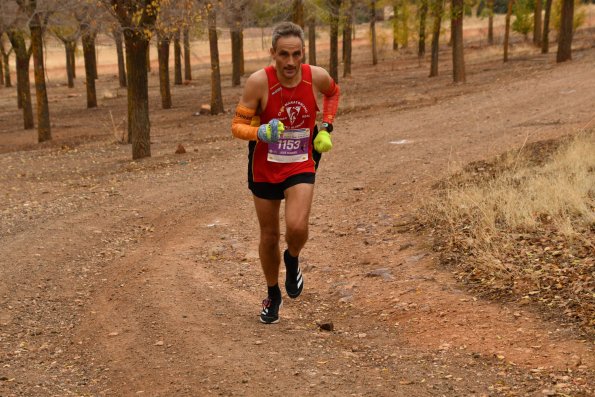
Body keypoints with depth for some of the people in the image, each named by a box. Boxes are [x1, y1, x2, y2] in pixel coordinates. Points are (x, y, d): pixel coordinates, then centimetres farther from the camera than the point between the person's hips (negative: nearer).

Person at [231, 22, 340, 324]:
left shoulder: (317, 77, -13)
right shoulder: (259, 81, -21)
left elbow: (333, 93, 12)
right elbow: (237, 126, -16)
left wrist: (326, 127, 1)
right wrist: (261, 133, -36)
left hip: (301, 166, 0)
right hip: (265, 167, 0)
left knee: (297, 227, -23)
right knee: (269, 235, 12)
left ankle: (292, 260, 15)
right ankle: (272, 295, 36)